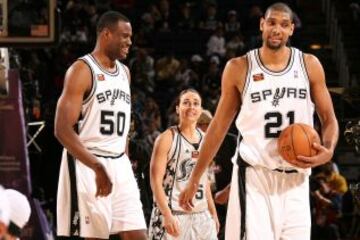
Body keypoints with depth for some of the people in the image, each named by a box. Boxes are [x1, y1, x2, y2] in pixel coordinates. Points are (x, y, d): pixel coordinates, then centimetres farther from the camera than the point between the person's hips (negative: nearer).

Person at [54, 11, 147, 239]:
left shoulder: (125, 72, 14)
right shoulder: (82, 70, -10)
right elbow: (63, 129, -18)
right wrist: (97, 167, -25)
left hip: (119, 165, 7)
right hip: (86, 165, -7)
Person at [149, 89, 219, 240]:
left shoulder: (204, 139, 13)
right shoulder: (167, 138, -7)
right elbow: (156, 180, -12)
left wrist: (213, 212, 18)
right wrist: (167, 215, -21)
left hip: (201, 215, 6)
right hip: (173, 214, -6)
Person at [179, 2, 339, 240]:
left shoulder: (309, 65, 3)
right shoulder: (239, 68, 0)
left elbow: (329, 119, 9)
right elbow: (219, 125, 7)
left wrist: (328, 151, -13)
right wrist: (194, 178, 7)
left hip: (295, 179, 2)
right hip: (253, 175, -2)